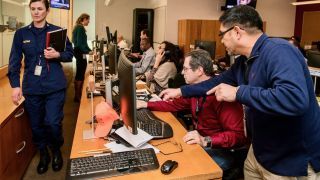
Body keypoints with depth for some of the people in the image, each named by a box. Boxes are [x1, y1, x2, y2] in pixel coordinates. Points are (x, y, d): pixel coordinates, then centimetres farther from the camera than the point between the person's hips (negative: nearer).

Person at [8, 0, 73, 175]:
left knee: (53, 122, -4)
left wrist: (57, 55, -15)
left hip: (55, 86, -2)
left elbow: (70, 54, 7)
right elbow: (14, 61, 3)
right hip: (31, 88, 2)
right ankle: (43, 154, 32)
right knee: (36, 125, 10)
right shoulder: (21, 33, 6)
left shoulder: (57, 31, 3)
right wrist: (15, 85, -7)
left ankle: (56, 151, 25)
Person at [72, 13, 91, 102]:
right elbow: (80, 43, -22)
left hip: (78, 52, 11)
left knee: (78, 74, 16)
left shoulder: (78, 27, 16)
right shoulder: (80, 28, -15)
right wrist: (88, 52, -22)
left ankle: (77, 95, 25)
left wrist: (90, 50, 18)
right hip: (80, 53, -11)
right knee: (81, 75, -6)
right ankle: (78, 96, 1)